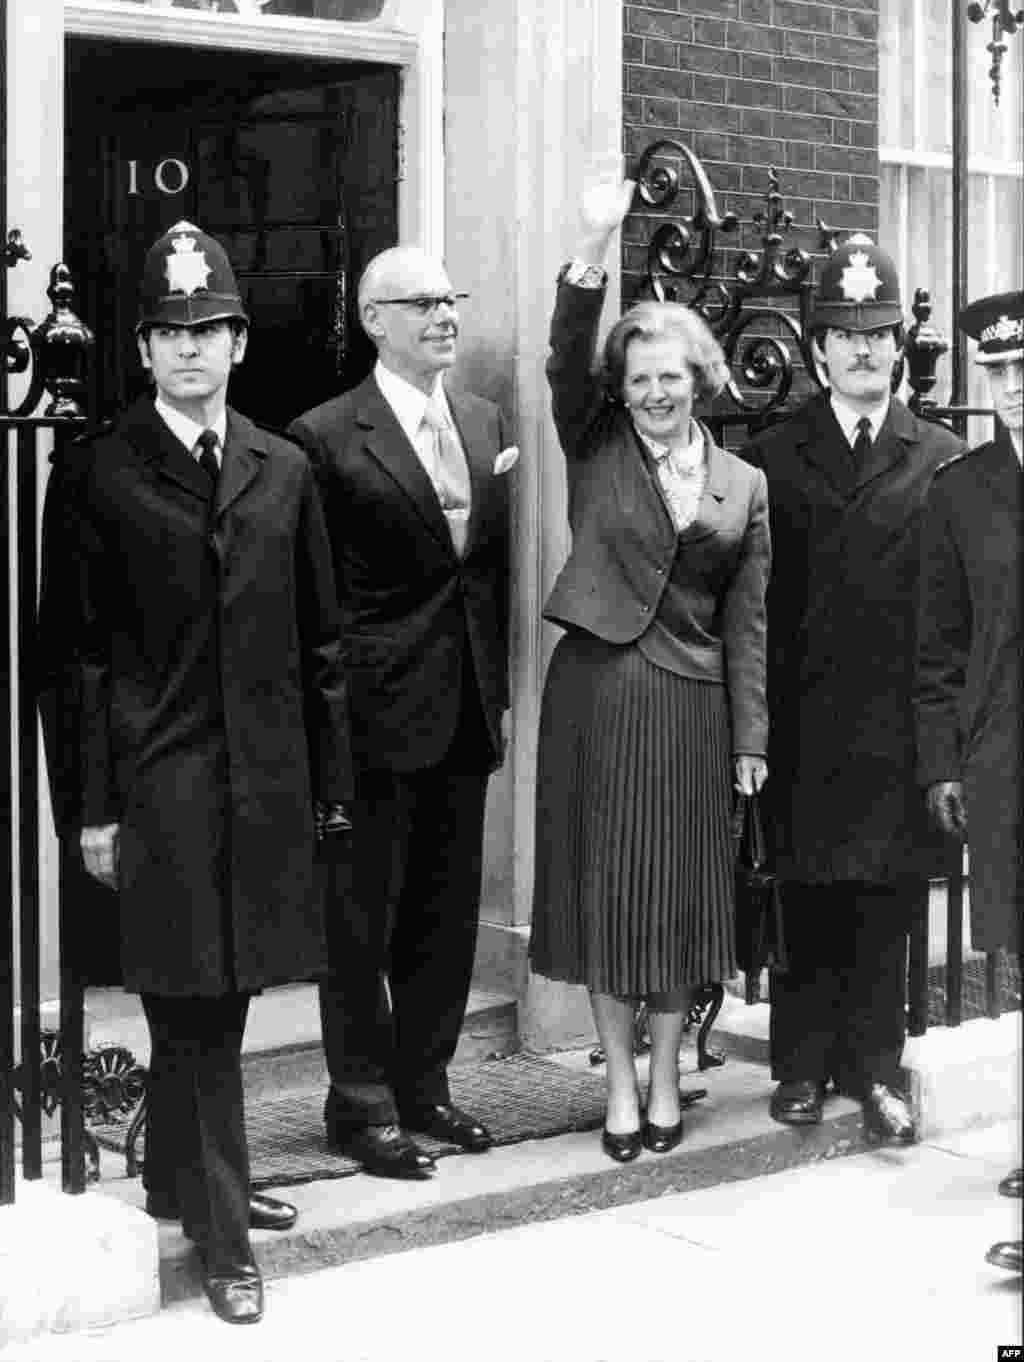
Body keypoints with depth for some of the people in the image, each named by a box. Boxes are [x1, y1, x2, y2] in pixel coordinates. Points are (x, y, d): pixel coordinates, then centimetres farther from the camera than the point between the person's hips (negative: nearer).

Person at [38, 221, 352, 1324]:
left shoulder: (283, 472, 10)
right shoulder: (95, 477, -2)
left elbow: (317, 642, 12)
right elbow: (73, 655, -4)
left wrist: (327, 779, 8)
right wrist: (89, 807, -8)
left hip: (266, 780, 4)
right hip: (157, 785, -4)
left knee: (218, 1002, 13)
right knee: (192, 1011, -1)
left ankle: (183, 1178, 32)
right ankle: (221, 1234, 8)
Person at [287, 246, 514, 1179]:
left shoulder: (486, 424, 10)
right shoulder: (327, 437, -9)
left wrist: (496, 682, 11)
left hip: (467, 709, 6)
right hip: (378, 713, -6)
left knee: (449, 914, 14)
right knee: (362, 916, 4)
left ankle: (424, 1085, 27)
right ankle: (362, 1101, 15)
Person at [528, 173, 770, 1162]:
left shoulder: (743, 486, 8)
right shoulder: (596, 448, 4)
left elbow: (747, 622, 7)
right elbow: (567, 360, -13)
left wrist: (750, 740, 2)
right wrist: (592, 250, -26)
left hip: (690, 705, 1)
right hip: (596, 694, -1)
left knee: (677, 895, 7)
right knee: (604, 890, 4)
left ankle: (666, 1080, 21)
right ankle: (620, 1086, 16)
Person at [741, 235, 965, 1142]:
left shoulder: (941, 458, 5)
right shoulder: (773, 458, 6)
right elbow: (753, 599, 3)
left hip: (899, 723, 0)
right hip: (802, 722, 0)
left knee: (887, 905, 4)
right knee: (806, 898, 7)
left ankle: (875, 1069, 16)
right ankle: (803, 1065, 19)